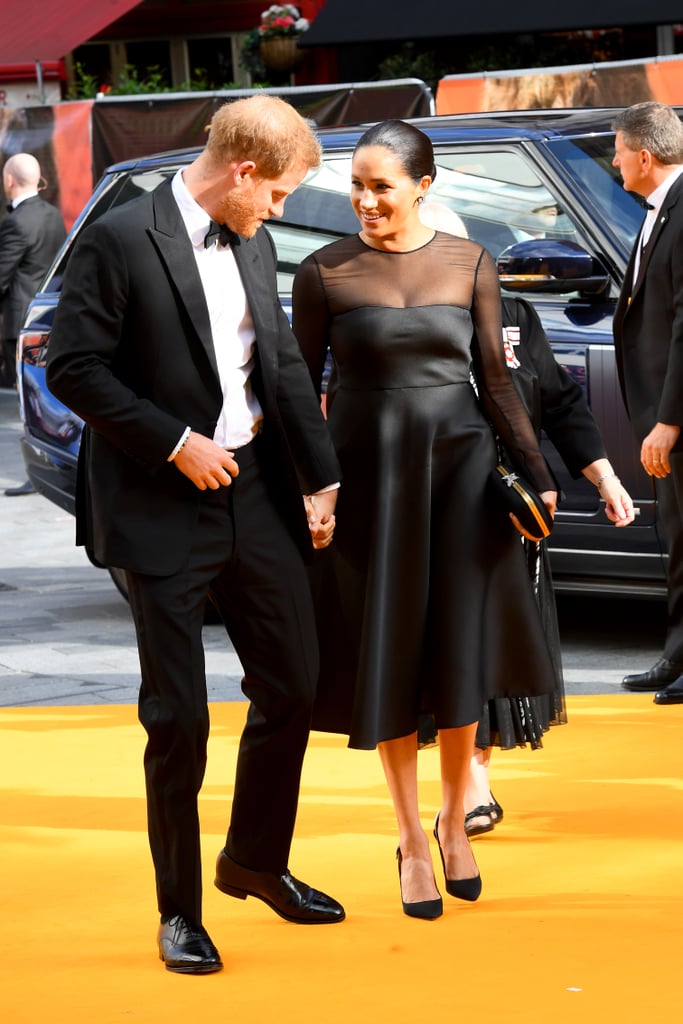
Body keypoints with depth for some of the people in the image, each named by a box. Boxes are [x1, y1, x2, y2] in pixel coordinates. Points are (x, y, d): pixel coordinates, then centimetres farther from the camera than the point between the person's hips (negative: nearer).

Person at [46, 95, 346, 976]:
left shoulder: (252, 245, 10)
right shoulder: (121, 240, -12)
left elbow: (284, 366, 14)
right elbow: (73, 367, -14)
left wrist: (319, 479, 9)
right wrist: (176, 444, -15)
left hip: (257, 496, 7)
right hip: (164, 510, -6)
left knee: (291, 686, 11)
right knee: (177, 716, 0)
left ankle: (256, 862, 33)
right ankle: (180, 910, 14)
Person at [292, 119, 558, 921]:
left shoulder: (468, 264, 1)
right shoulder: (325, 273, -3)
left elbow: (497, 379, 6)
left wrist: (536, 472, 2)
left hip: (460, 465, 1)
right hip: (369, 472, -1)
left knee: (459, 651, 5)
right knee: (388, 656, 4)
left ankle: (453, 821, 24)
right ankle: (411, 841, 16)